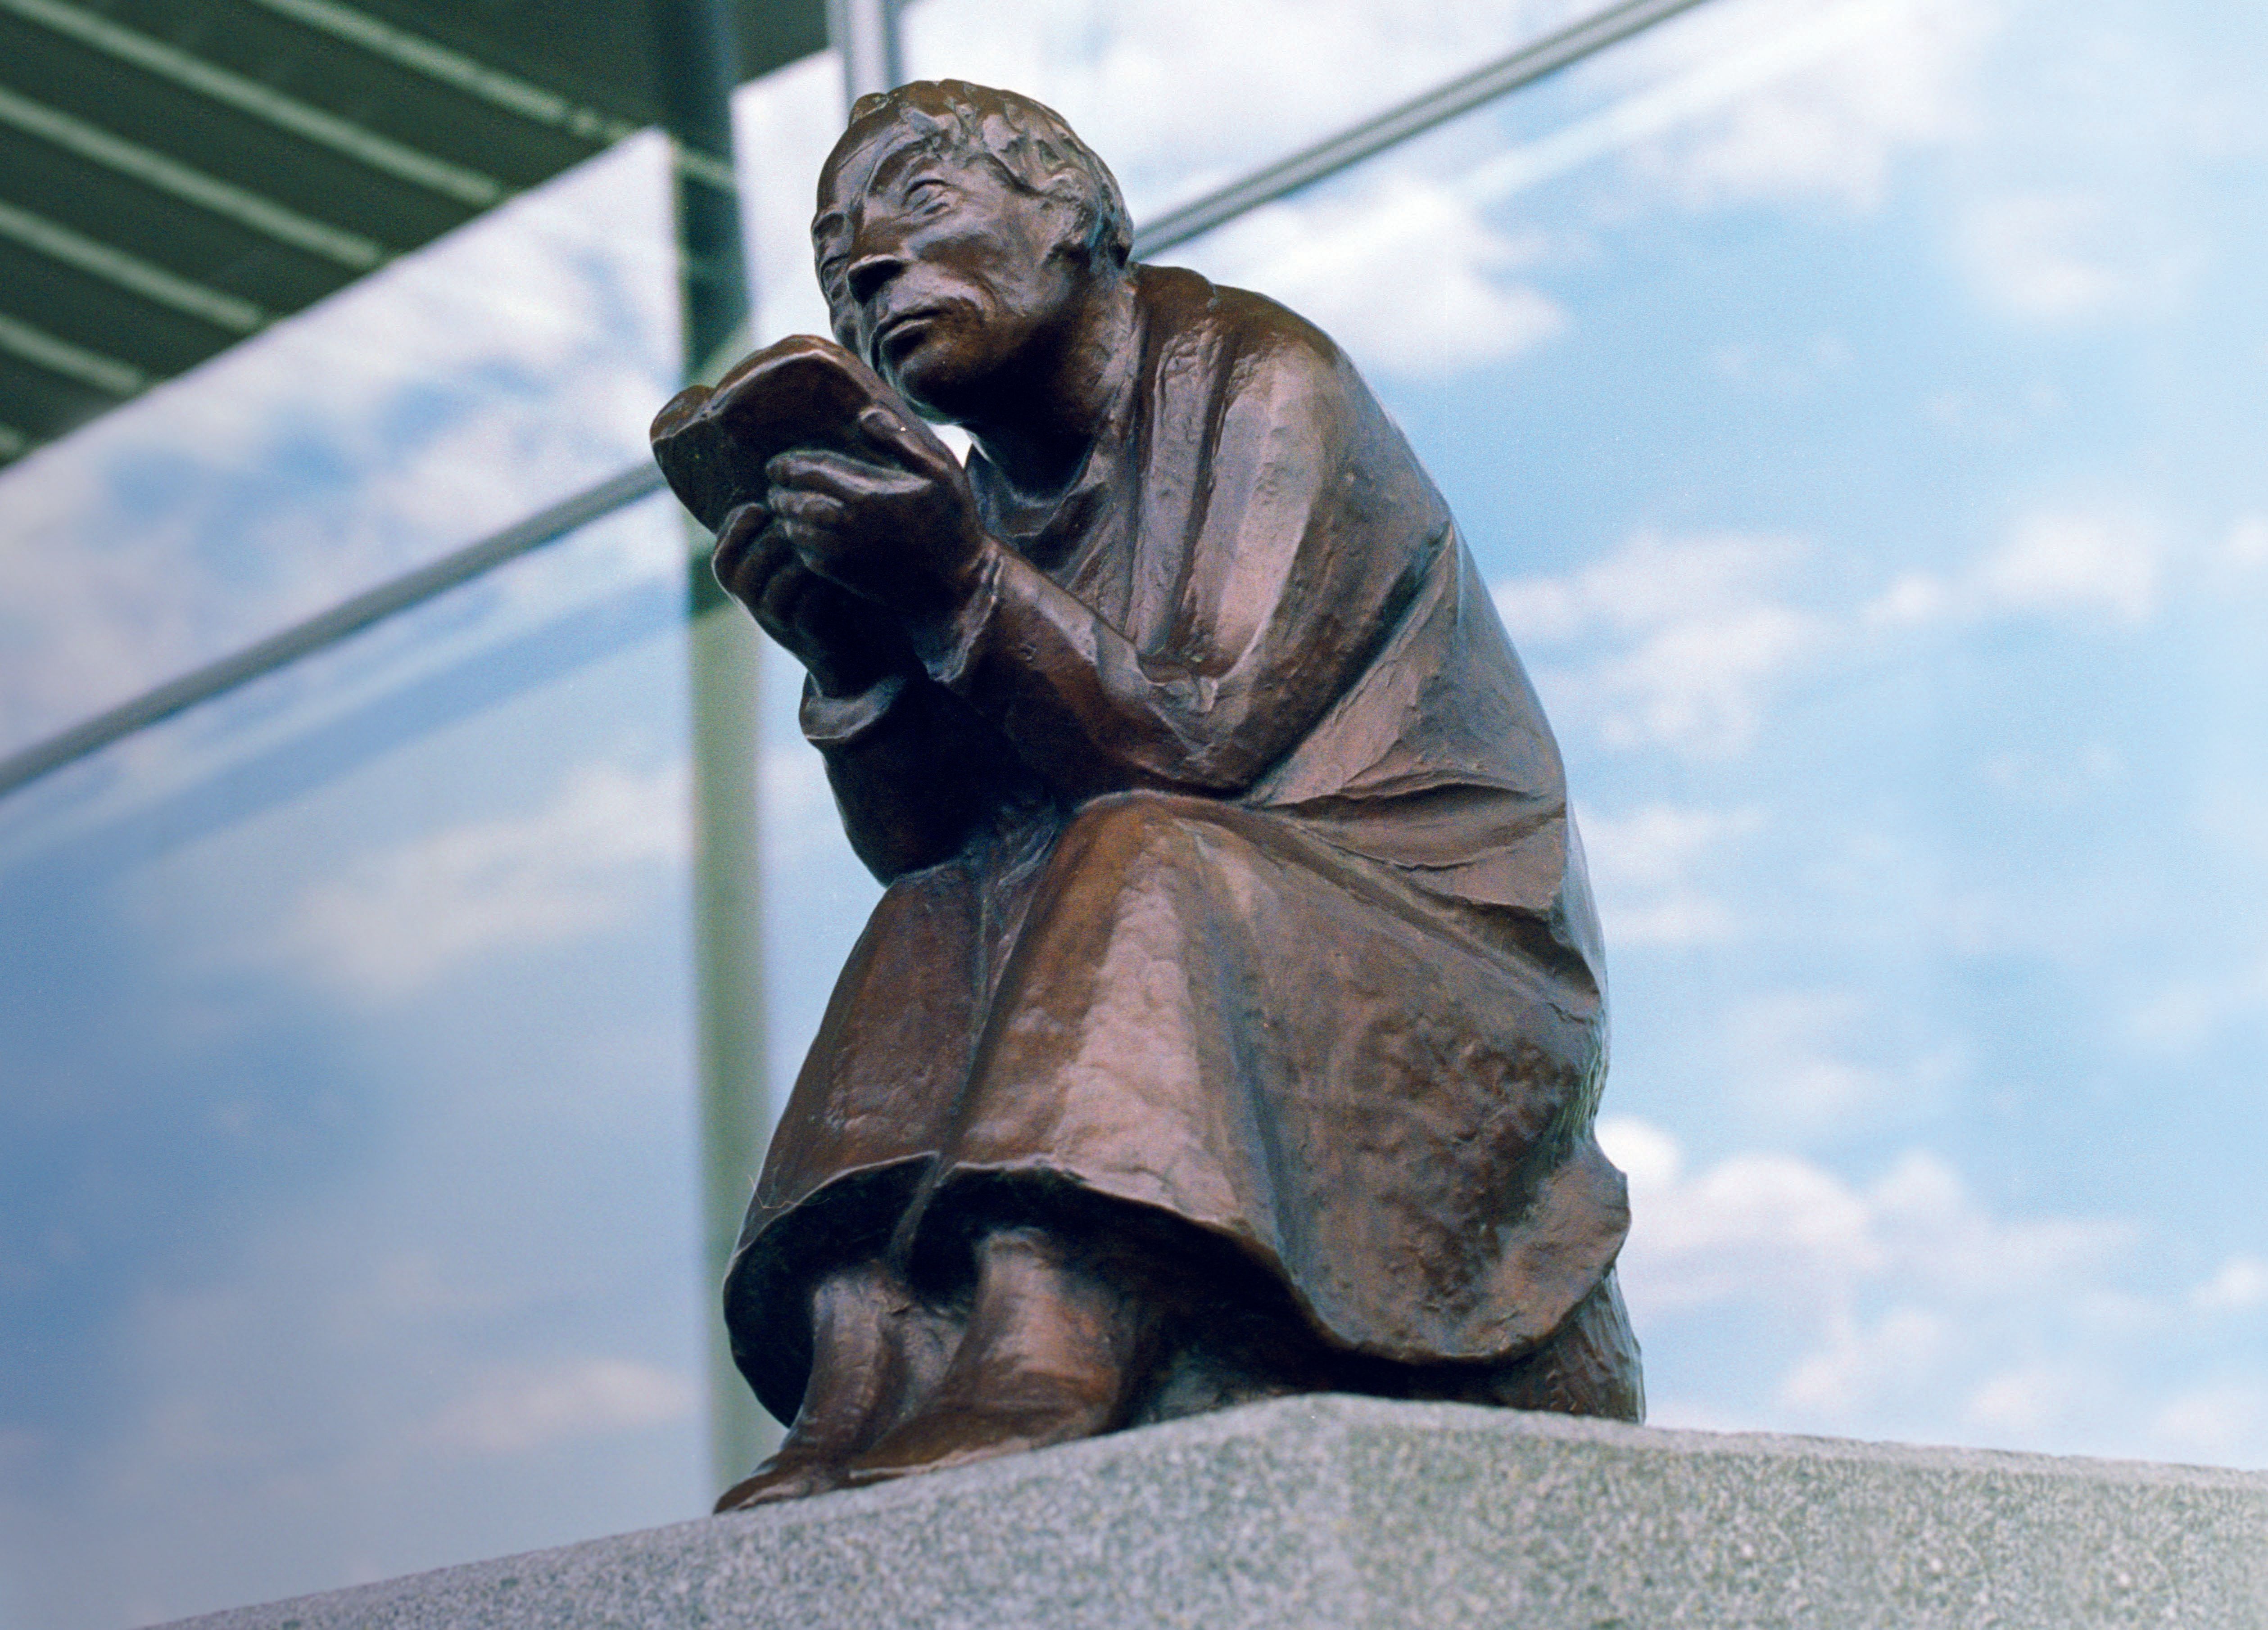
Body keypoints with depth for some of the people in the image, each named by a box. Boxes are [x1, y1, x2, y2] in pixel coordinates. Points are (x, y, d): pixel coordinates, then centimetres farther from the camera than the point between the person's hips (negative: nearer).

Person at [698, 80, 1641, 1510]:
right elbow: (924, 855, 3)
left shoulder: (1263, 382, -6)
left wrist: (962, 590, -25)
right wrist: (851, 656, -13)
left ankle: (1038, 1375, -52)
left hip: (1435, 958, -6)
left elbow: (1209, 745, -18)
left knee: (1136, 876, -32)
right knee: (930, 959, -15)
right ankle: (863, 1414, -32)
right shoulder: (986, 503, 11)